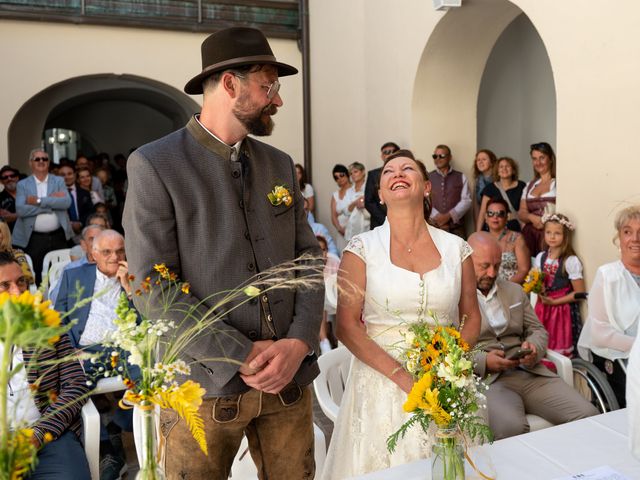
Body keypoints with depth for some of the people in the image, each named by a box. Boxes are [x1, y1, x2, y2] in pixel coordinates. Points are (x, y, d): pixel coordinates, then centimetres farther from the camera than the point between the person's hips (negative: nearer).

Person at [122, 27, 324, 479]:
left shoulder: (280, 164, 10)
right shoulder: (154, 164, -7)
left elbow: (309, 256, 7)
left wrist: (300, 342, -8)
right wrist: (240, 357, -15)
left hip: (289, 376, 5)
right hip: (207, 384, -4)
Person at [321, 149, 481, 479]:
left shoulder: (456, 248, 4)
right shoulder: (362, 248, -4)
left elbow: (471, 319, 9)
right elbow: (346, 327, -7)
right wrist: (402, 376, -16)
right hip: (381, 383, -2)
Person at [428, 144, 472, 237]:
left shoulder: (461, 177, 11)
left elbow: (466, 200, 2)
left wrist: (449, 215, -11)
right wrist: (437, 217, -13)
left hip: (457, 227, 1)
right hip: (435, 227, 0)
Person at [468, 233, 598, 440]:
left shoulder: (514, 291, 22)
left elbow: (538, 330, 22)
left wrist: (533, 349, -2)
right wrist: (483, 362, -18)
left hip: (531, 373, 6)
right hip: (486, 379, -6)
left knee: (588, 415, -15)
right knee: (512, 427, -36)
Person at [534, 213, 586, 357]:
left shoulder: (571, 261, -12)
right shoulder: (540, 257, 3)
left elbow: (580, 293, -11)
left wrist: (554, 301, -13)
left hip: (562, 309, -5)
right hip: (542, 308, 5)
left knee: (559, 350, -1)